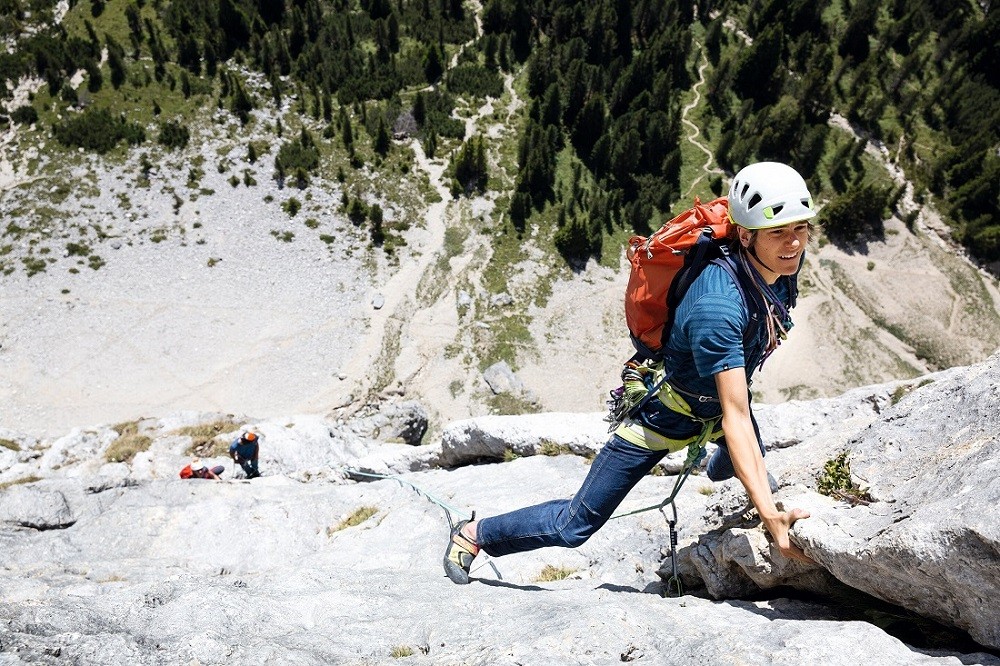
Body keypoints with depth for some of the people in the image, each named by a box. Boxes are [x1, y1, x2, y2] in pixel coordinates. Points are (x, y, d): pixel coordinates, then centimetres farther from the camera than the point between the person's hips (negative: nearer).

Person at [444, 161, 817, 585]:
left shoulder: (786, 259, -16)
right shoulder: (717, 305, -40)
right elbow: (735, 416, -40)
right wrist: (770, 515, -44)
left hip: (721, 393, 7)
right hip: (667, 410, -7)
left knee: (760, 488, 26)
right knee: (574, 526, -3)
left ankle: (719, 467, 64)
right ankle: (473, 534, 19)